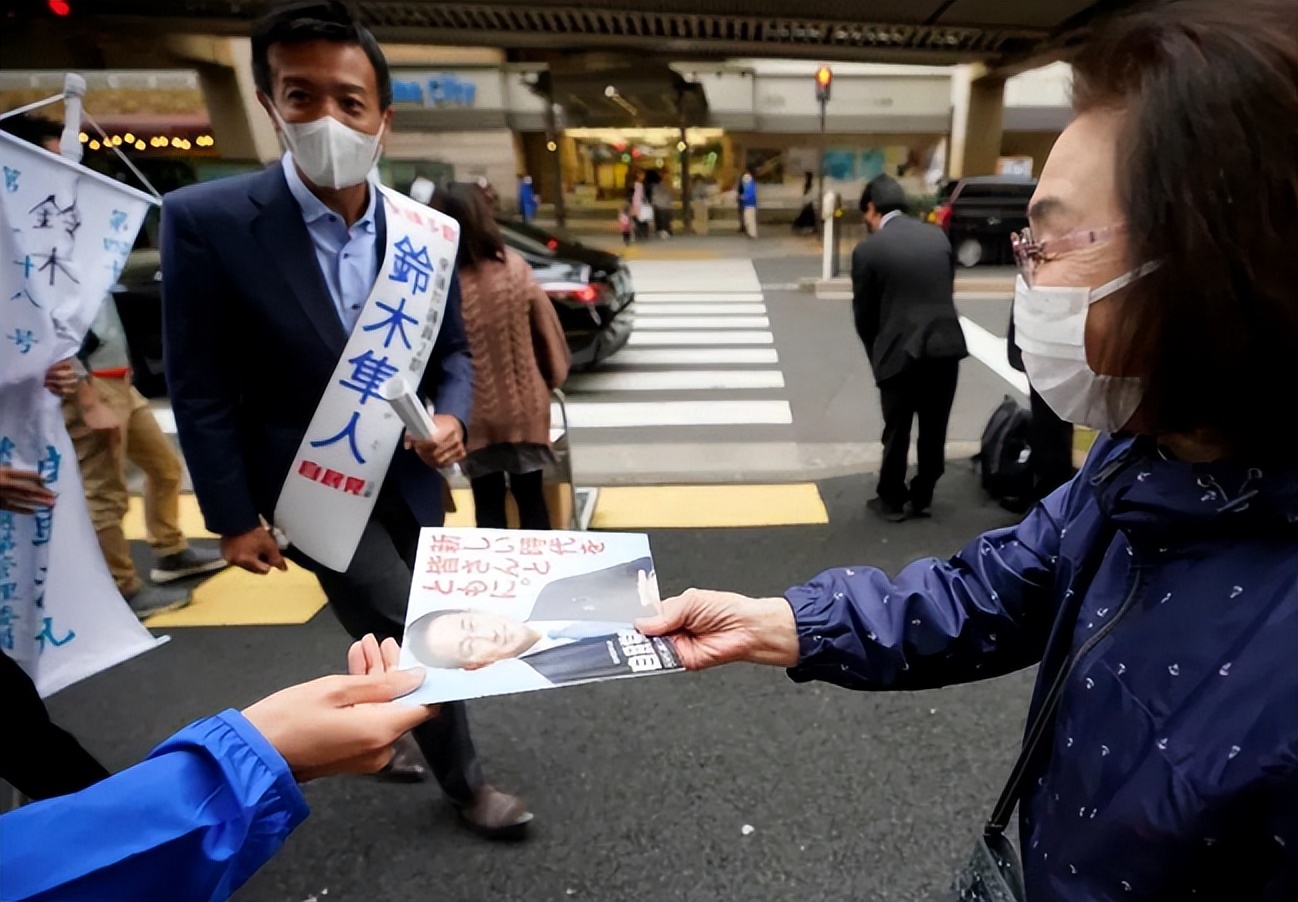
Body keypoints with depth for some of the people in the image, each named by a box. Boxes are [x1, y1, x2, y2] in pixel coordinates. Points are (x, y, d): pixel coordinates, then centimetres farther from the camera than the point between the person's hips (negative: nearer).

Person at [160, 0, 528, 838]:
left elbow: (453, 349, 5)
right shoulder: (206, 221, -17)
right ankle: (466, 781, 20)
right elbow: (201, 388, -12)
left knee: (387, 629, 21)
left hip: (407, 475, 5)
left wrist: (452, 420, -16)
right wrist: (234, 517, -10)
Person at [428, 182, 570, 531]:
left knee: (488, 504, 15)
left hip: (475, 416, -1)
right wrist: (551, 378, 14)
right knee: (531, 497, 16)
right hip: (524, 407, 2)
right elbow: (548, 333, -2)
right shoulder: (516, 270, -12)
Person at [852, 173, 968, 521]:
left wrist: (878, 357, 15)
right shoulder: (937, 236, 9)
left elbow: (863, 314, 0)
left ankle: (891, 501, 23)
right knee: (934, 431, 14)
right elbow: (948, 290, 12)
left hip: (901, 351, -4)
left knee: (897, 431, 10)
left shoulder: (867, 250, -5)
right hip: (946, 345, 4)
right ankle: (921, 497, 28)